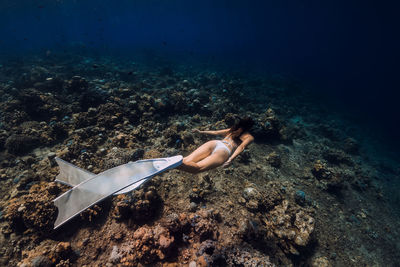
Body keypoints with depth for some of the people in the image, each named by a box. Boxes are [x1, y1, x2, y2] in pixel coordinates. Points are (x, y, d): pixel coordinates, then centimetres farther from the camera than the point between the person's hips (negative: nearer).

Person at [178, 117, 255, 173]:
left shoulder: (233, 129, 33)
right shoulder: (250, 137, 21)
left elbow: (216, 132, 33)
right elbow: (241, 147, 1)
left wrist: (201, 132, 42)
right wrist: (231, 159, -13)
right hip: (224, 150, -5)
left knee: (187, 161, -16)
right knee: (197, 168, -27)